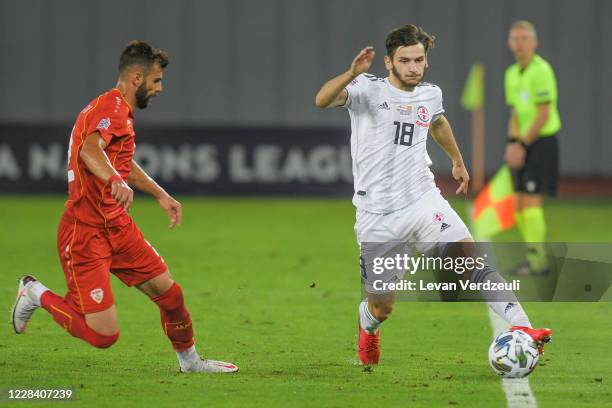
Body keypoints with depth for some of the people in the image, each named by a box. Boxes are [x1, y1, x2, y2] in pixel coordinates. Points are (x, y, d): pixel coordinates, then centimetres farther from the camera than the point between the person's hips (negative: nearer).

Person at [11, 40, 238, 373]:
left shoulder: (121, 111, 18)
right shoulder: (111, 106, -15)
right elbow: (89, 149, -37)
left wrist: (160, 195, 43)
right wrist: (116, 180, -55)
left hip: (116, 225, 10)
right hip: (85, 231, -10)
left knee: (168, 290, 6)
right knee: (104, 335, -12)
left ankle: (189, 360, 29)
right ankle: (37, 295, 11)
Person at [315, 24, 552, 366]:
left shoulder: (431, 94, 7)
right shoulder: (367, 88, -9)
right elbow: (323, 100, -28)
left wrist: (458, 161, 42)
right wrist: (353, 72, -44)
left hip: (424, 201, 3)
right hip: (378, 215, -3)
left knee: (472, 258, -20)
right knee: (382, 308, 5)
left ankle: (521, 328, -26)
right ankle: (368, 326, 42)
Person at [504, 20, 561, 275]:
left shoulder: (541, 70, -13)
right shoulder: (512, 74, 13)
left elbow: (543, 114, -16)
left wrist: (522, 144, -14)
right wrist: (512, 142, 1)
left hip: (542, 142, -8)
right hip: (523, 143, 8)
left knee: (530, 200, -12)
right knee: (519, 205, 8)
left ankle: (538, 261, -8)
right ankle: (535, 256, 18)